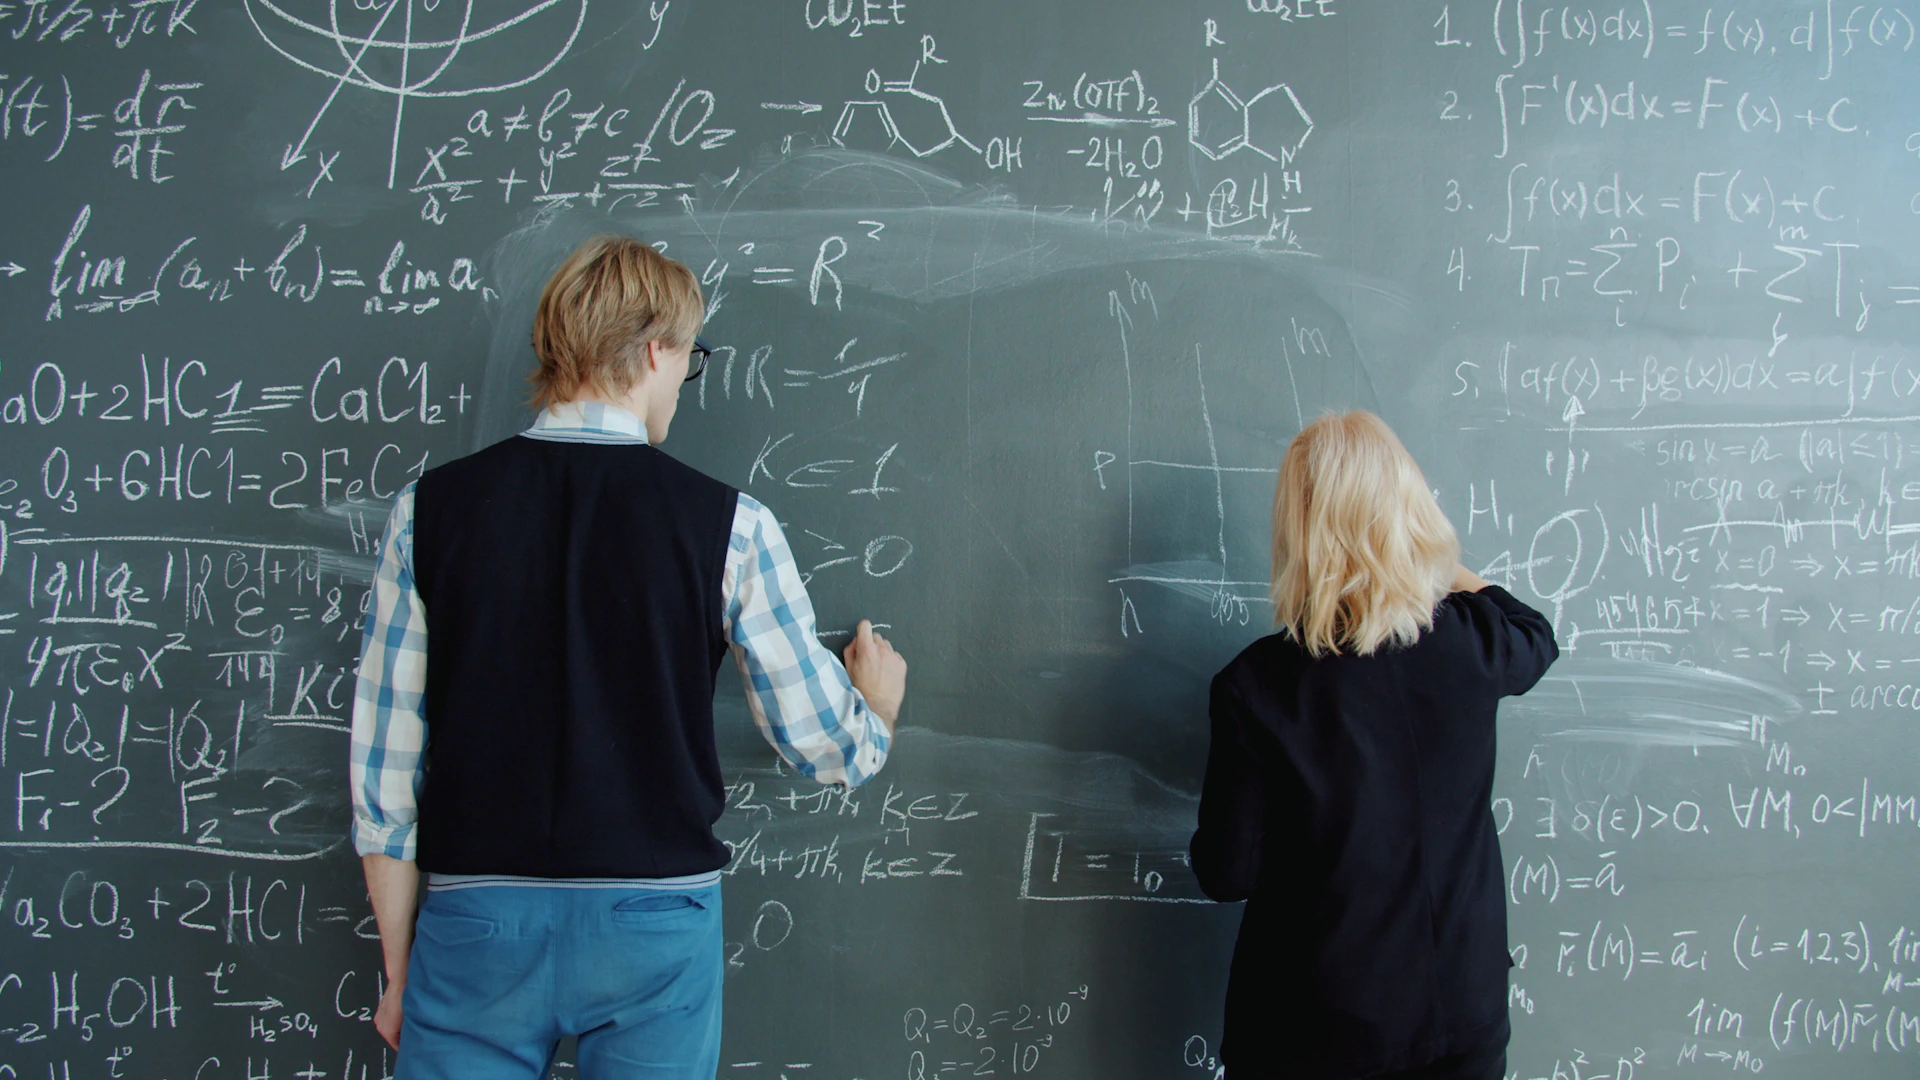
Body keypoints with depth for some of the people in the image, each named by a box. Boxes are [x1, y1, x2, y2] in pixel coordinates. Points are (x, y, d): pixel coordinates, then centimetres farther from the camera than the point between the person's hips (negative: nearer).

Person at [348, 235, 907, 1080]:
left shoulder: (428, 509, -2)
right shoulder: (727, 526, -6)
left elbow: (384, 765, 0)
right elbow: (825, 747, 1)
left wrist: (398, 970, 11)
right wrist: (878, 704, 26)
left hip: (477, 922, 1)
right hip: (655, 924, -1)